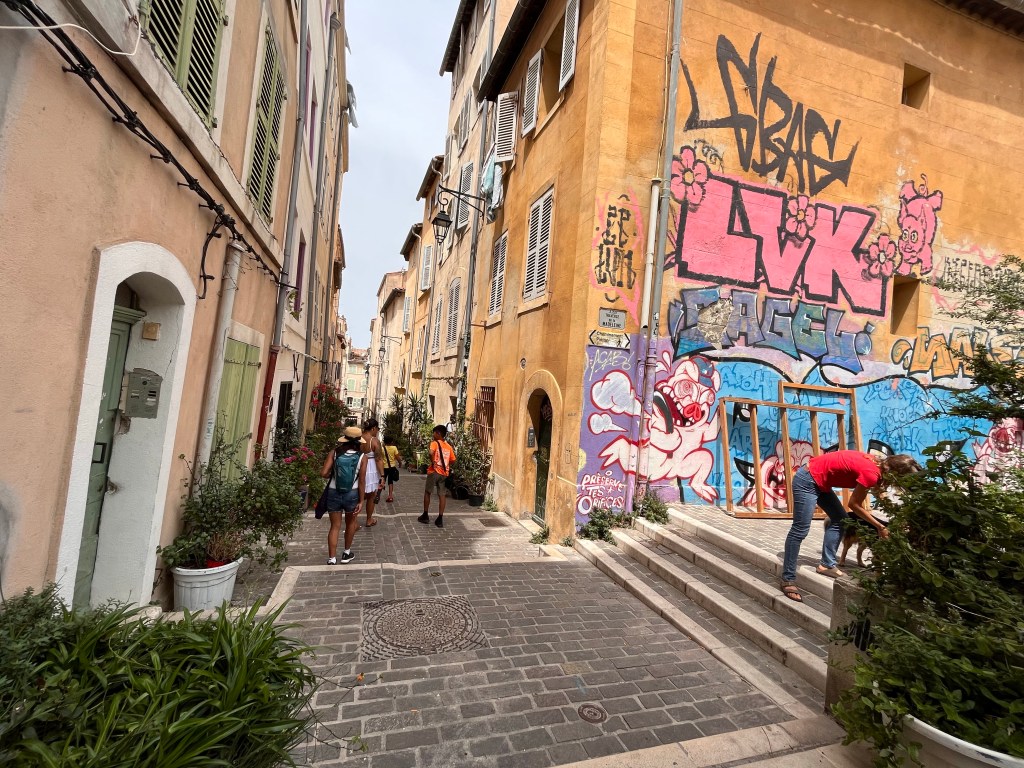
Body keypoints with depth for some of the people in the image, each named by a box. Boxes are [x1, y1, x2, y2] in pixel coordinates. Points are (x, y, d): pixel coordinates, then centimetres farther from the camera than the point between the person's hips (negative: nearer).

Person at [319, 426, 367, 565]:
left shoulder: (334, 452, -6)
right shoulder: (362, 457, -9)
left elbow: (323, 473, -12)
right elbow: (361, 482, -10)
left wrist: (333, 475, 9)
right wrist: (361, 501, -4)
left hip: (333, 493, 1)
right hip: (351, 494, -1)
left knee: (335, 526, 12)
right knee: (350, 523, 23)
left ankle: (332, 559, 9)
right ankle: (346, 553, 33)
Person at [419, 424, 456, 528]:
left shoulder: (434, 443, -6)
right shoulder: (449, 446, 10)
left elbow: (431, 452, -26)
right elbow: (452, 460, 12)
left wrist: (433, 463, -15)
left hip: (434, 471, -4)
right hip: (444, 473, 4)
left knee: (427, 492, 14)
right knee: (442, 495, 5)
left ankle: (425, 516, 20)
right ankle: (440, 519, 3)